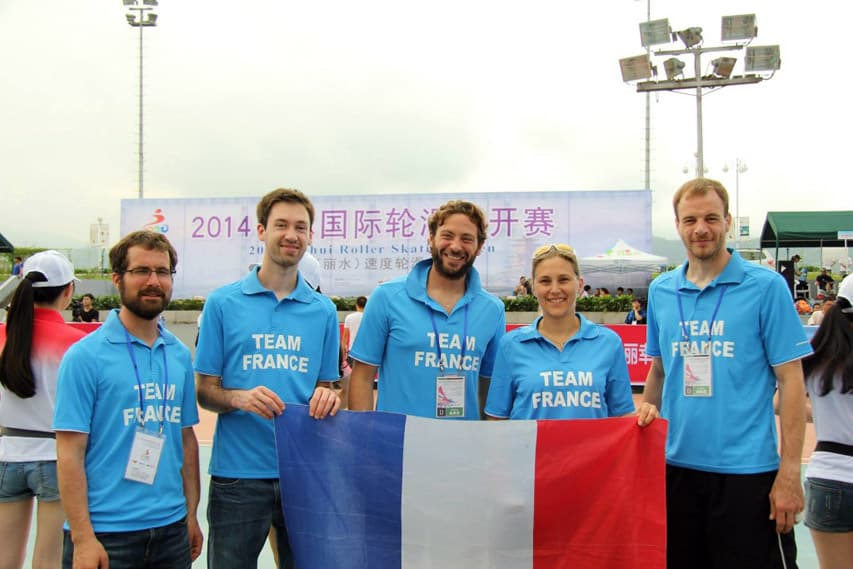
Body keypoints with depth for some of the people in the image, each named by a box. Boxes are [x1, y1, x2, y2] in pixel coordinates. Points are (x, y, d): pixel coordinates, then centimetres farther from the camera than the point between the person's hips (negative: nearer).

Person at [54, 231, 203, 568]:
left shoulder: (180, 355, 6)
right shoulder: (85, 356, -9)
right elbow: (70, 453, -11)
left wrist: (191, 514, 8)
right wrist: (82, 538, -14)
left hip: (172, 528, 5)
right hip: (105, 531, -4)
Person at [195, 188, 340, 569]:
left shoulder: (323, 311, 6)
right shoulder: (223, 303, -1)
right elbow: (204, 391, 0)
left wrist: (326, 397, -11)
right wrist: (240, 398, -20)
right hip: (238, 472, -2)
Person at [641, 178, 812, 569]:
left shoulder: (766, 286, -6)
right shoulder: (661, 291, 6)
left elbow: (790, 379, -7)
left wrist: (789, 472, -12)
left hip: (747, 470, -4)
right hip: (675, 467, 4)